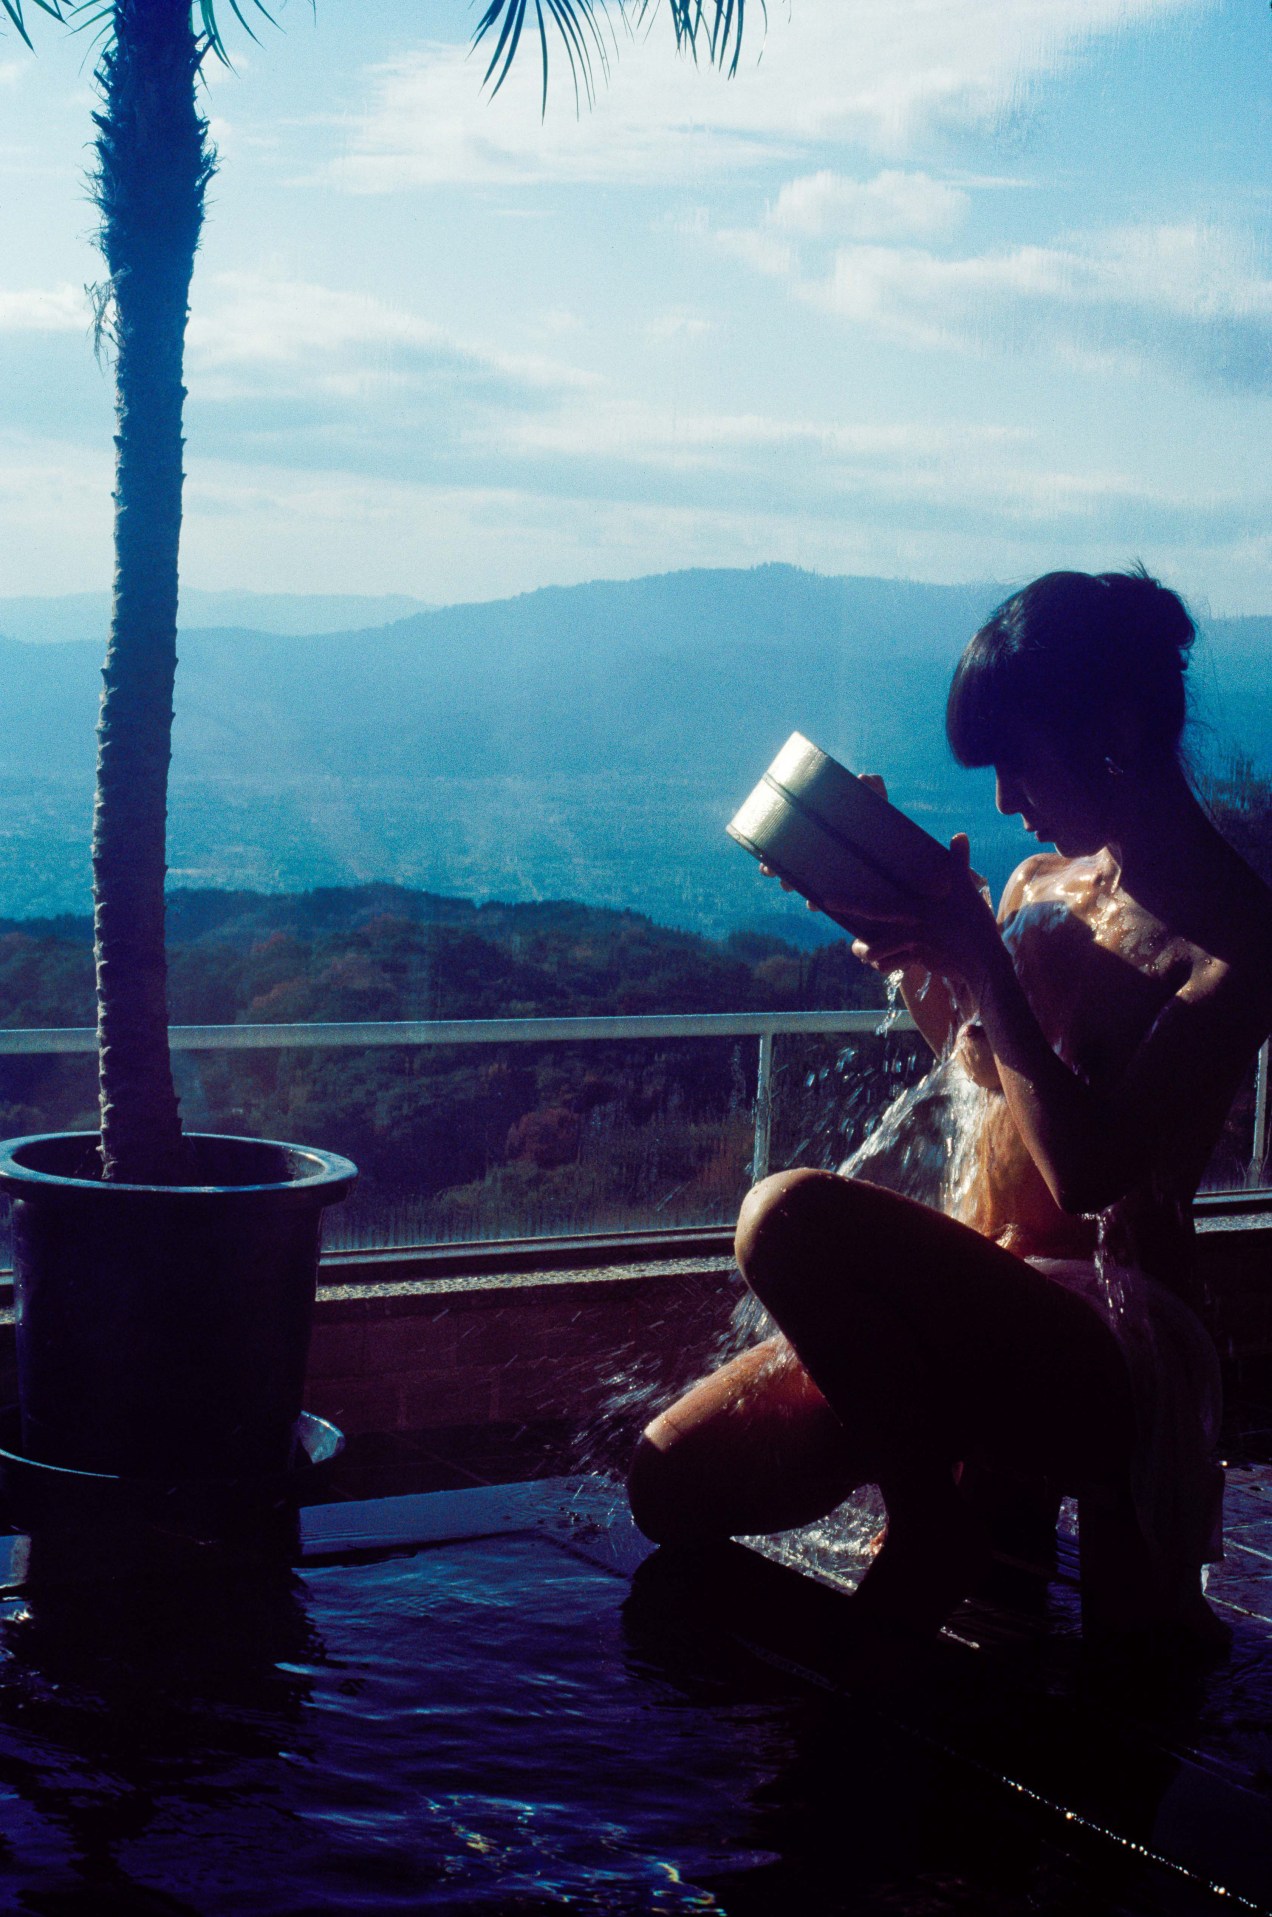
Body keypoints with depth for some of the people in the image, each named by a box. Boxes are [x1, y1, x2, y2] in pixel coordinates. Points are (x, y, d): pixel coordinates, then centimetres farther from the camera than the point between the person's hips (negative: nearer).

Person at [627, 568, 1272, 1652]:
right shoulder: (1045, 881, 10)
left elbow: (1087, 1168, -23)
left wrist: (984, 960, -20)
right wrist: (908, 936, 8)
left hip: (1109, 1343, -8)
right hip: (983, 1300, 9)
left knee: (793, 1216, -34)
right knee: (672, 1488, 0)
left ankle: (933, 1531, -11)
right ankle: (973, 1461, 18)